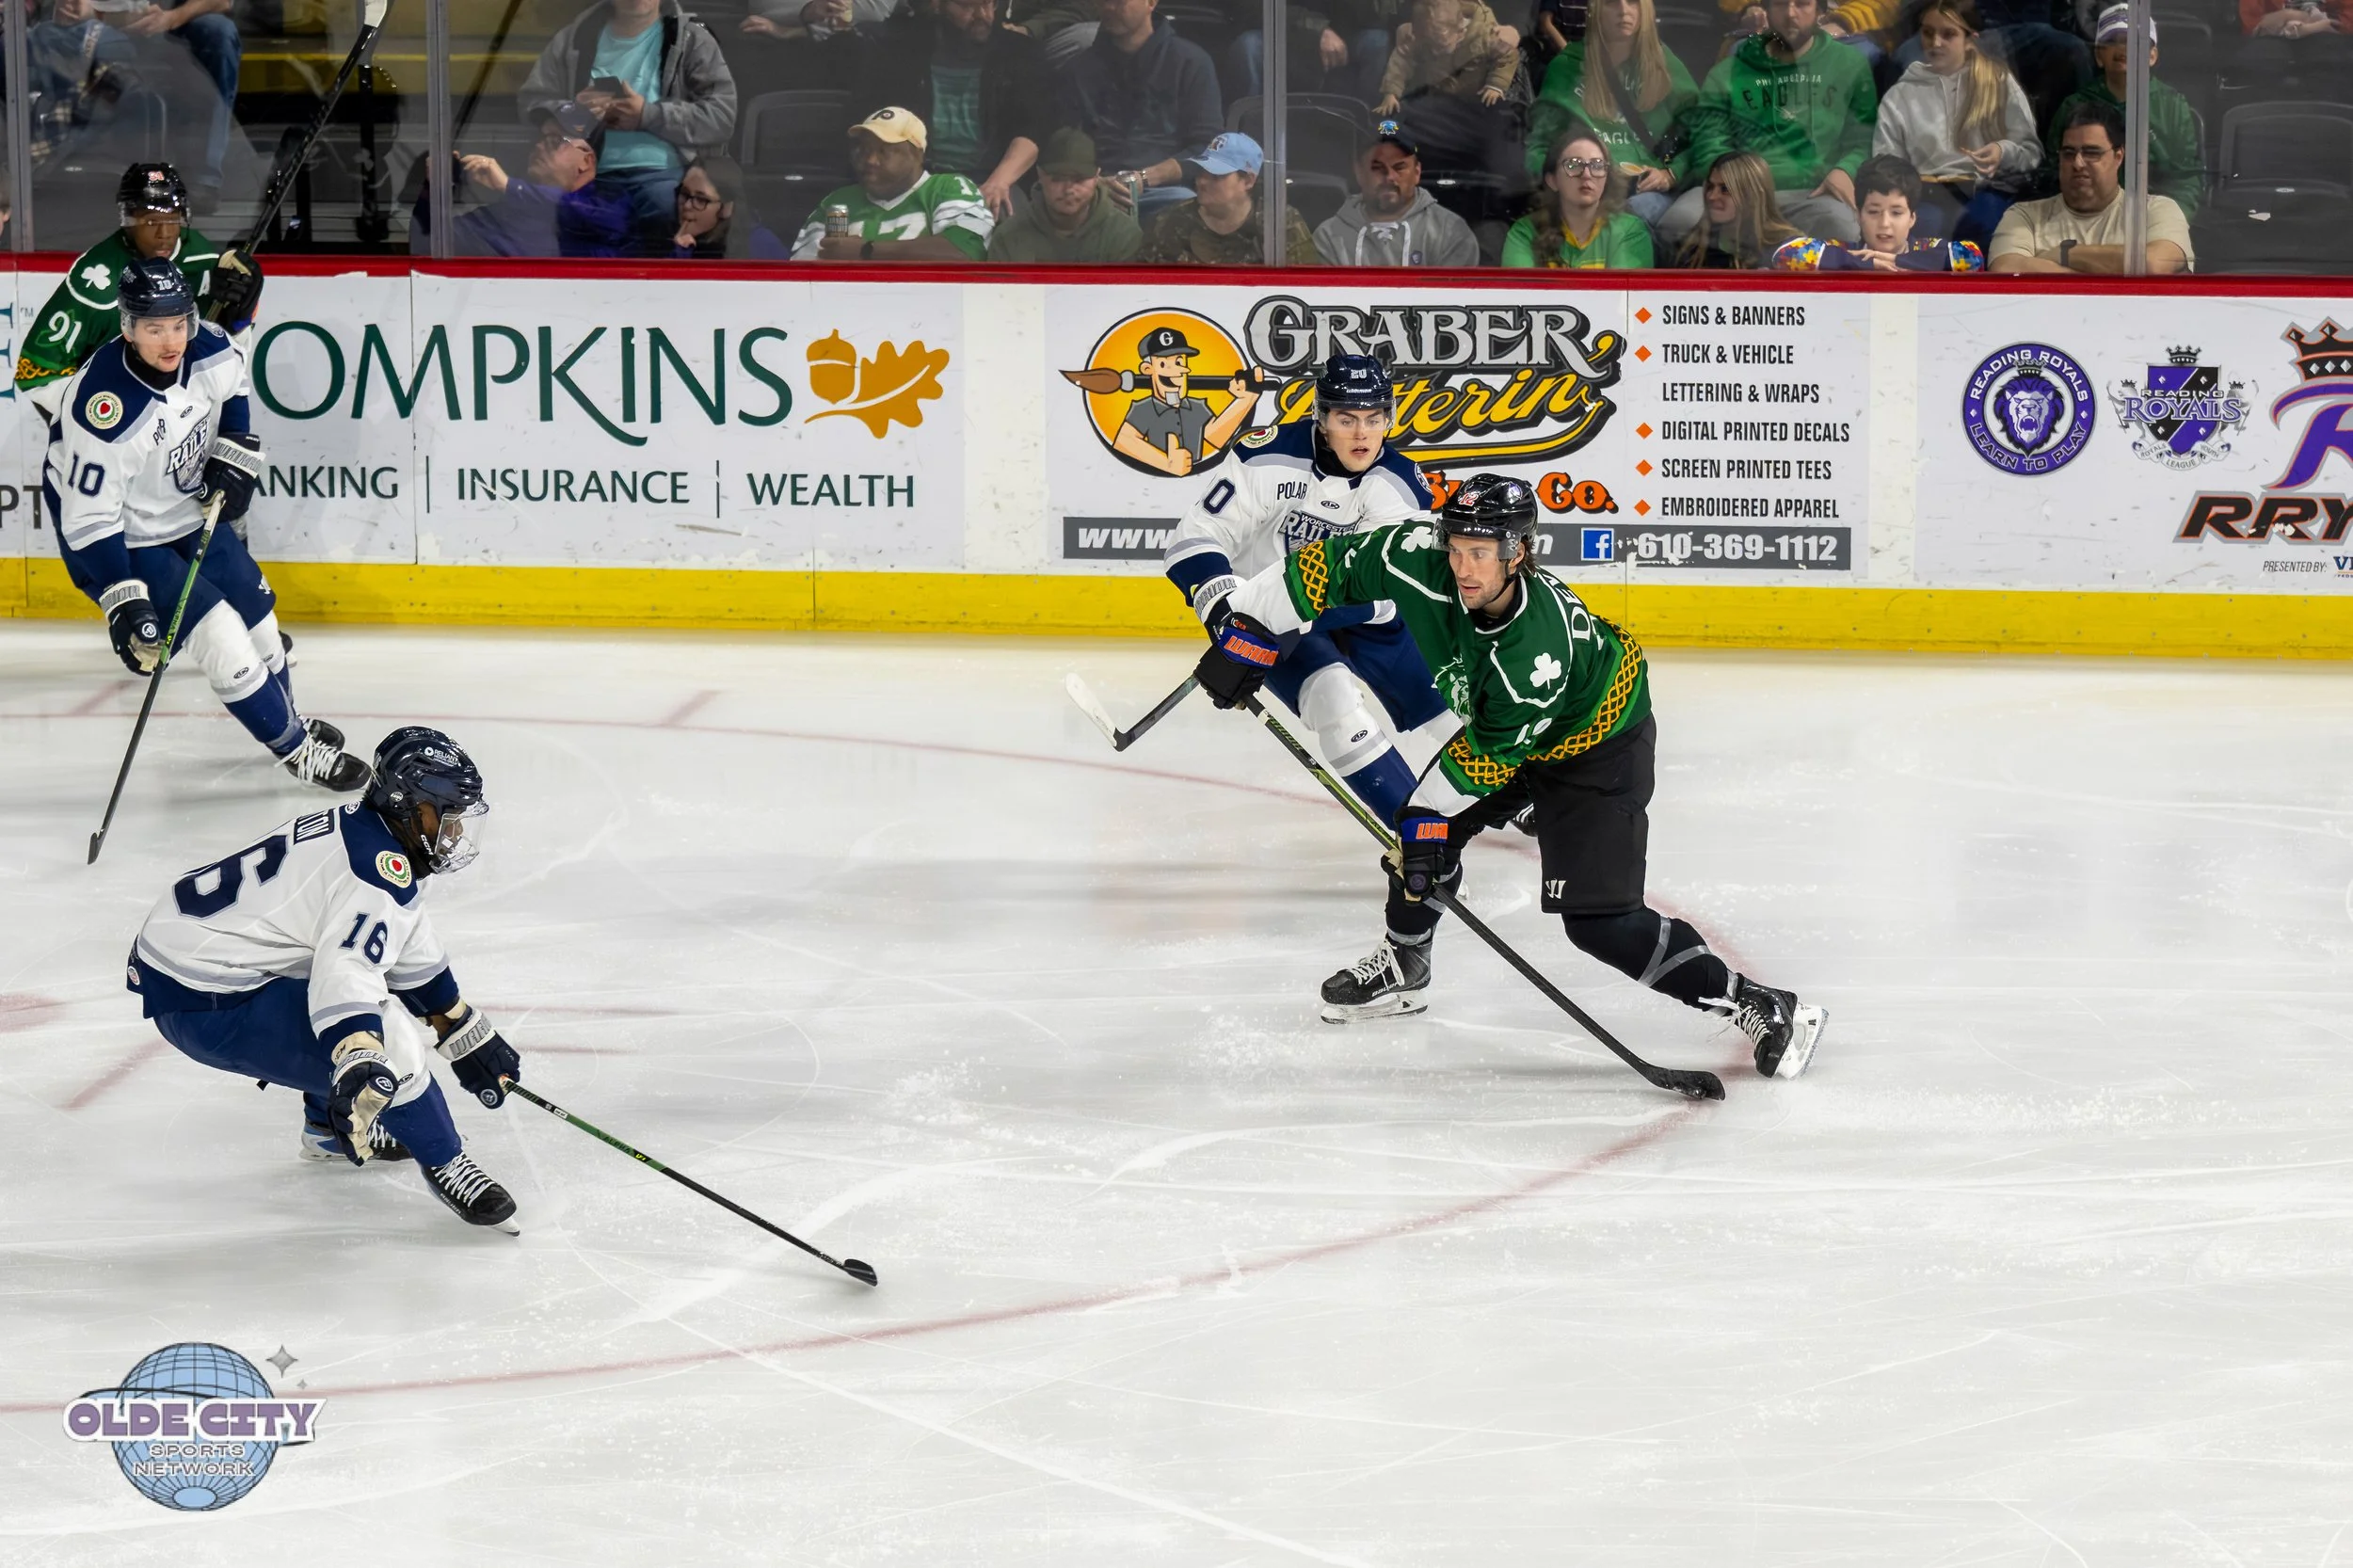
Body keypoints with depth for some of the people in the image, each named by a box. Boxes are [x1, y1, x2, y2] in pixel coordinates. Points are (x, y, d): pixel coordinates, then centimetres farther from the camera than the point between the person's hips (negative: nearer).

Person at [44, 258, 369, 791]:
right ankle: (296, 748, 5)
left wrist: (234, 457, -1)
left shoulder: (208, 351, -17)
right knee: (221, 638, -13)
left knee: (256, 614, 19)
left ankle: (288, 718, 45)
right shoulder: (103, 408, -36)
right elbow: (89, 519, -31)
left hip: (192, 510, 7)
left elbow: (235, 388, 11)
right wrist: (125, 605, -34)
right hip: (128, 542, -7)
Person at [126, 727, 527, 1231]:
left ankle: (328, 1130, 39)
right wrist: (360, 1073, -50)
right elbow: (346, 976, -36)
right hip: (201, 1007, -11)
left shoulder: (357, 832, 14)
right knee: (390, 1050, -18)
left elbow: (417, 964, 26)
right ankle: (447, 1168, 2)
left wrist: (471, 1040, 32)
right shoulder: (380, 873, -19)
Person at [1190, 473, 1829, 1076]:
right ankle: (1403, 968, 34)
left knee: (1600, 921, -15)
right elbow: (1330, 564, -15)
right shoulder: (1423, 563, -26)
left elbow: (1488, 754, -27)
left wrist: (1429, 815, -21)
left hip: (1596, 746, -7)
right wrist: (1247, 630, -12)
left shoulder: (1541, 652, -40)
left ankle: (1759, 1007, -10)